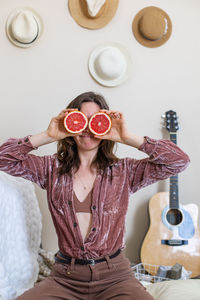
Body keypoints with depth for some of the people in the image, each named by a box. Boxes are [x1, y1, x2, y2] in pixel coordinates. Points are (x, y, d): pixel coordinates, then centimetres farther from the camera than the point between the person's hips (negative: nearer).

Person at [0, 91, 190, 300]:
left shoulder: (124, 171, 3)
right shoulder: (52, 168, 6)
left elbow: (180, 161, -5)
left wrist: (128, 138, -10)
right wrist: (48, 136, -7)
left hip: (114, 275, -1)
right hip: (65, 277, 1)